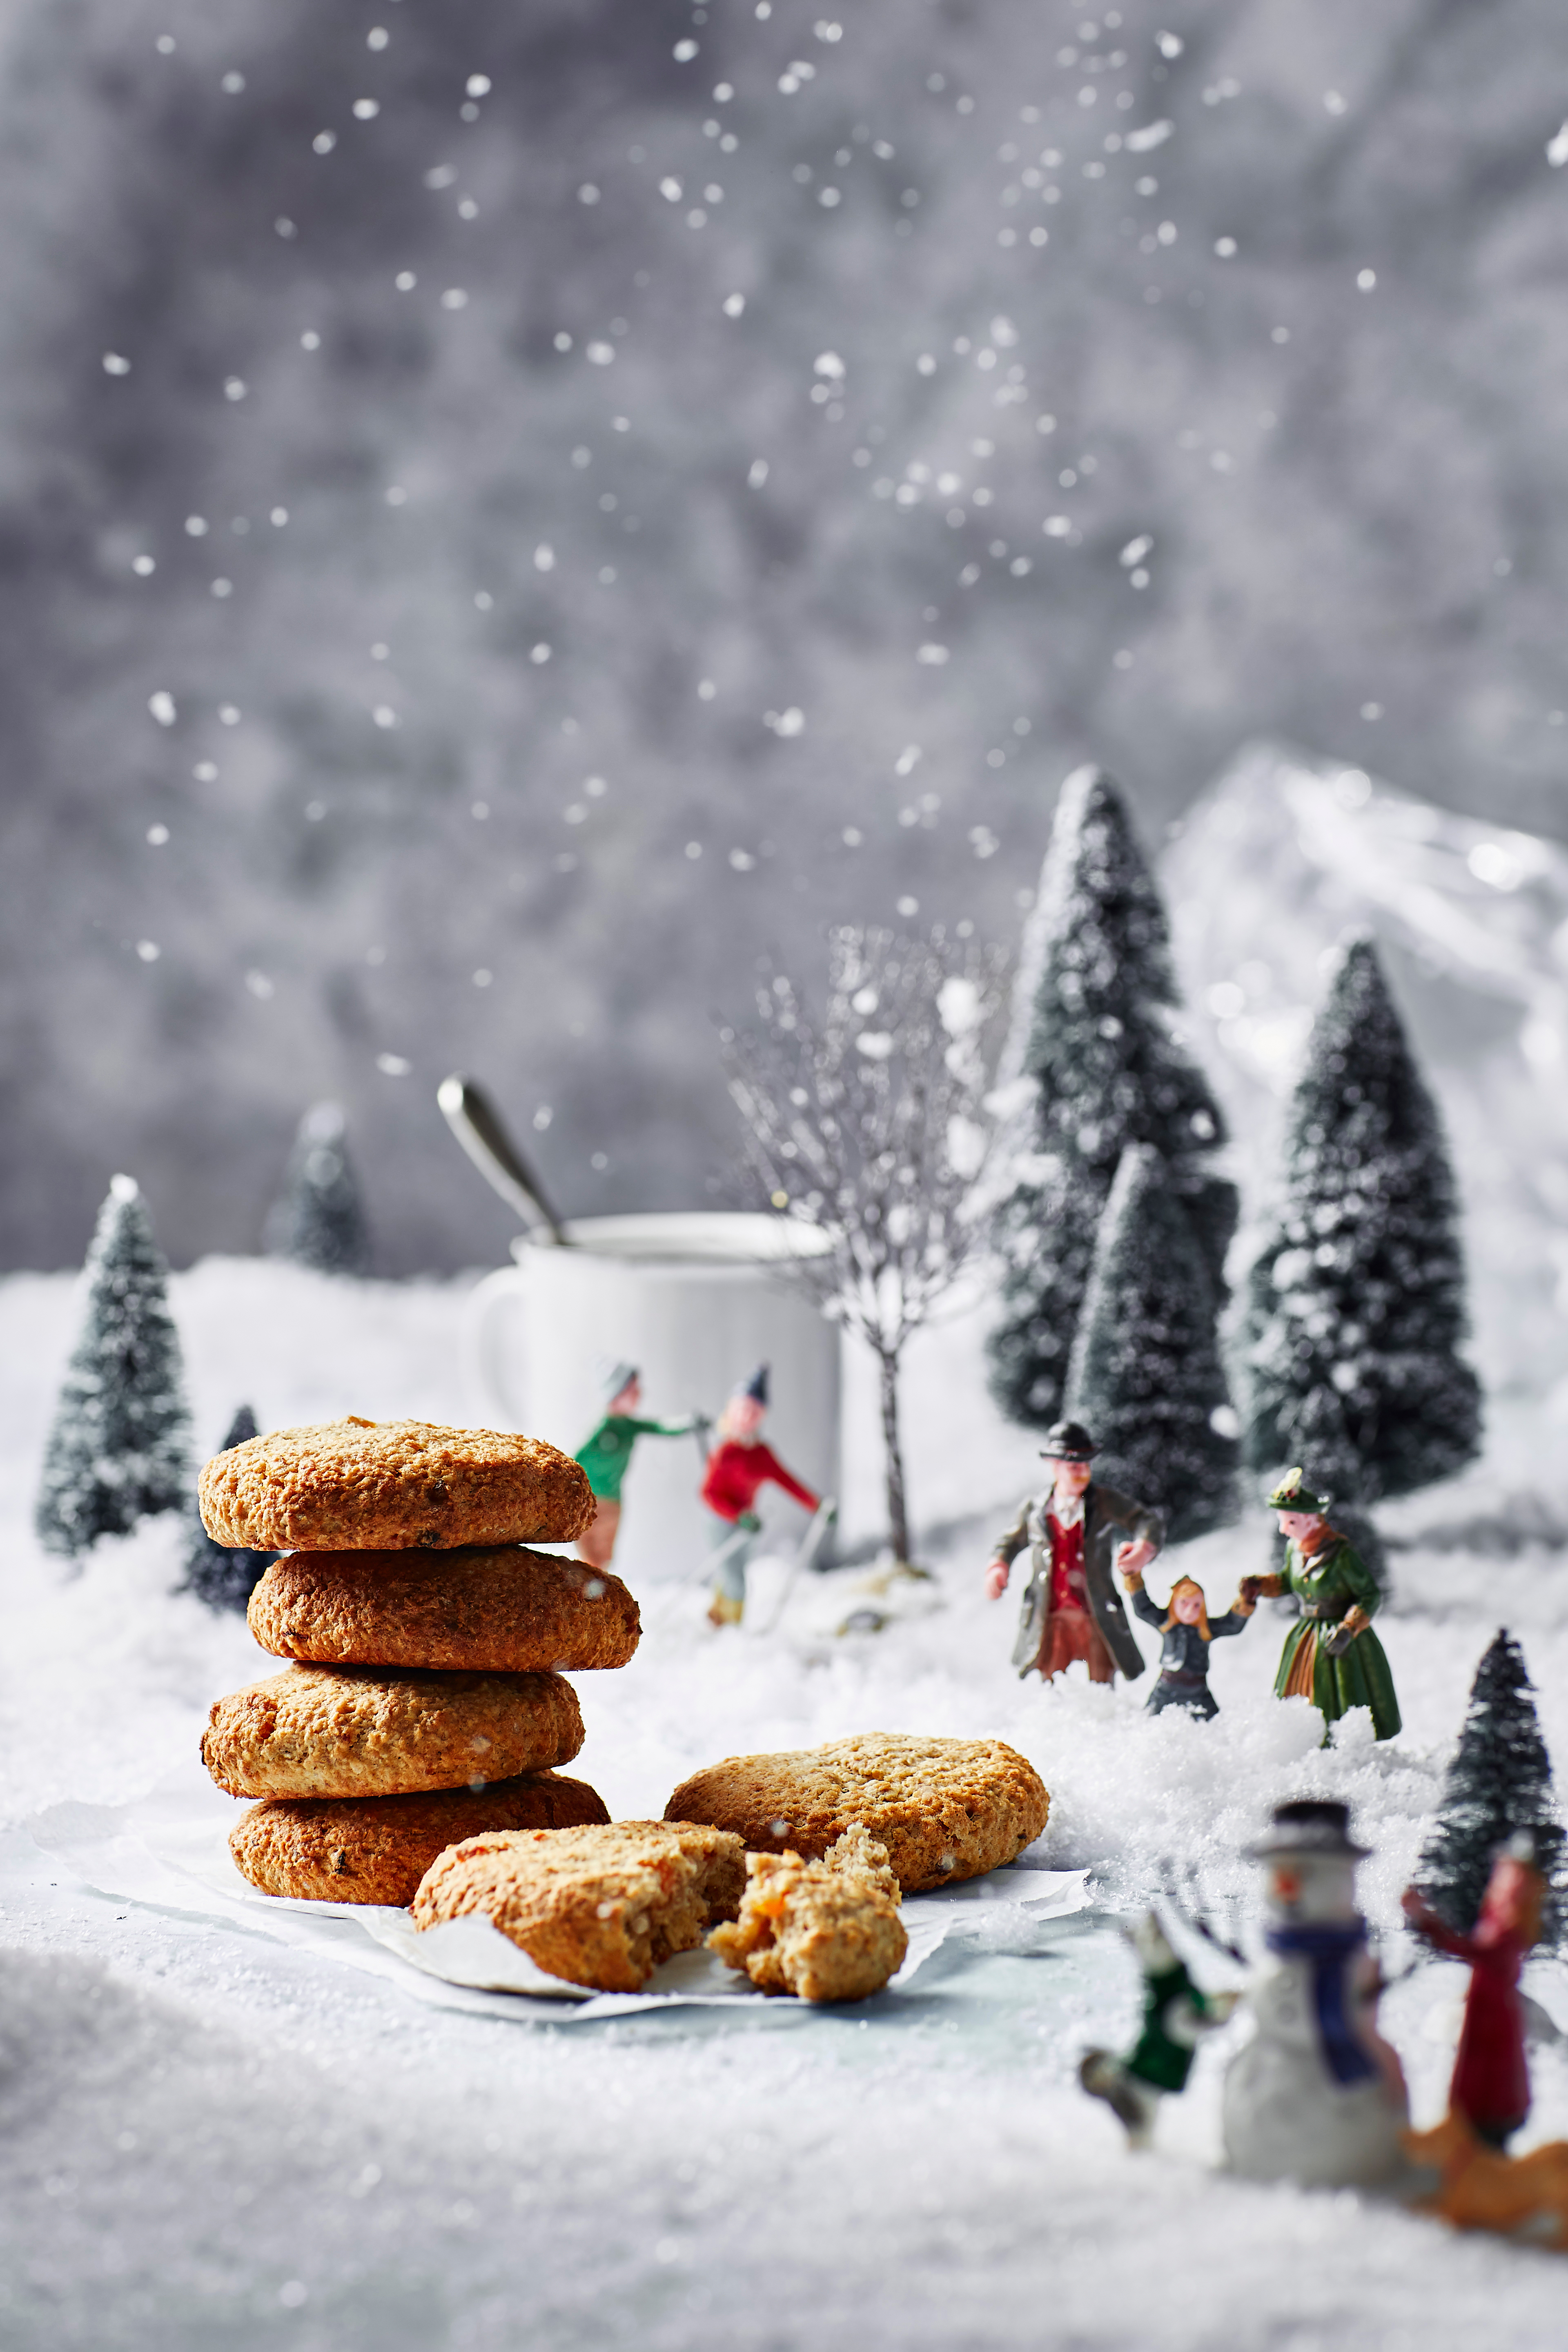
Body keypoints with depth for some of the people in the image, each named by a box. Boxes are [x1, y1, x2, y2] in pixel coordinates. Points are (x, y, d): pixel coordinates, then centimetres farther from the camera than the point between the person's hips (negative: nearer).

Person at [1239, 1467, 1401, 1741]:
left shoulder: (1341, 1554, -23)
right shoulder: (1295, 1549, -1)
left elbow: (1371, 1595, -17)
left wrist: (1348, 1629, -27)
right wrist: (1260, 1586, 3)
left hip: (1340, 1641, -7)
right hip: (1306, 1636, 7)